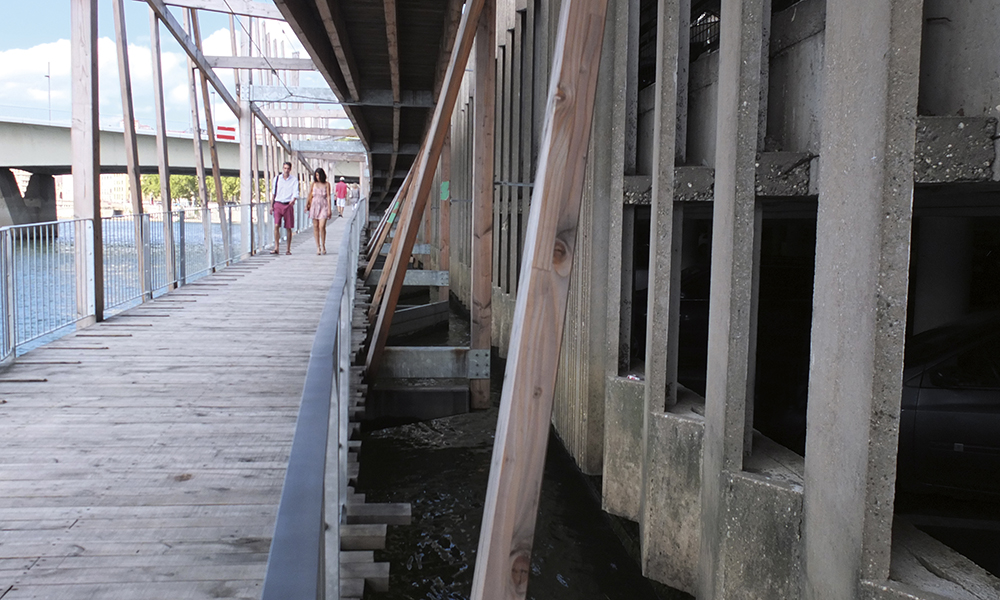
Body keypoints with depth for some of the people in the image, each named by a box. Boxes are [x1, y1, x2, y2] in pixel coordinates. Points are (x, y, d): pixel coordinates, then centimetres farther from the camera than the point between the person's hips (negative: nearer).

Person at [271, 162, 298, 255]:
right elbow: (273, 193, 14)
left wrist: (293, 200, -30)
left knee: (289, 228, 3)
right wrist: (271, 206, 11)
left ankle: (288, 249, 11)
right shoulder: (277, 179, 9)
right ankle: (276, 248, -7)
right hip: (278, 204, 1)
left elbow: (296, 192, -8)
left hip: (288, 205, -1)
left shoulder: (294, 180, 3)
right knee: (276, 225, -10)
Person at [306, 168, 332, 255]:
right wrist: (306, 206, -2)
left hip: (324, 206, -2)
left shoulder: (326, 184, 3)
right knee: (315, 227, 1)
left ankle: (323, 246, 3)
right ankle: (318, 247, 7)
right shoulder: (313, 184, 8)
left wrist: (329, 209, -5)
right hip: (314, 206, 2)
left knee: (322, 226, -13)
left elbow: (328, 197, 1)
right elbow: (309, 196, 8)